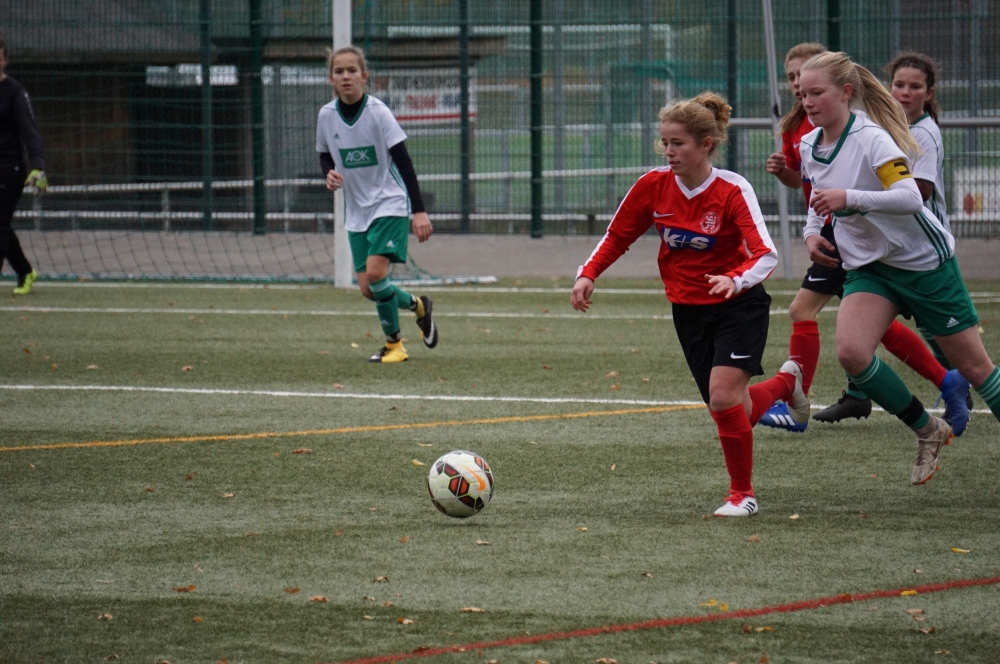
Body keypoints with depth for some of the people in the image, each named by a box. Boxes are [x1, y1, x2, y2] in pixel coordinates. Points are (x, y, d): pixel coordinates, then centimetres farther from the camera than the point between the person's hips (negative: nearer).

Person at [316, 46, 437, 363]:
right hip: (356, 210, 5)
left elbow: (403, 161, -14)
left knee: (375, 272, -20)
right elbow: (325, 156, 16)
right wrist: (329, 174, -8)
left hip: (390, 204, -5)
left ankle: (393, 343, 0)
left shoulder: (378, 112, -14)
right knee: (366, 288, -1)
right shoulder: (327, 115, -1)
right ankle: (417, 305, 29)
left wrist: (419, 210, -19)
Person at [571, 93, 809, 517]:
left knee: (723, 396, -22)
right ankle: (786, 382, 43)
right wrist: (587, 274, -11)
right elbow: (617, 237, 5)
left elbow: (766, 255, -28)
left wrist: (736, 279, -48)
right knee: (730, 413, 9)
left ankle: (742, 495, -1)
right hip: (688, 310, 5)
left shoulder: (732, 190, -21)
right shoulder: (653, 186, -9)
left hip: (739, 306, -5)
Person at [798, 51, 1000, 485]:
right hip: (867, 267, 6)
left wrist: (849, 197, -42)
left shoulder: (871, 139, -22)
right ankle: (928, 432, 0)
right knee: (851, 351, -19)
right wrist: (812, 232, 3)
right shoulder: (809, 146, 2)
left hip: (924, 262, -6)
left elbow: (910, 197, -34)